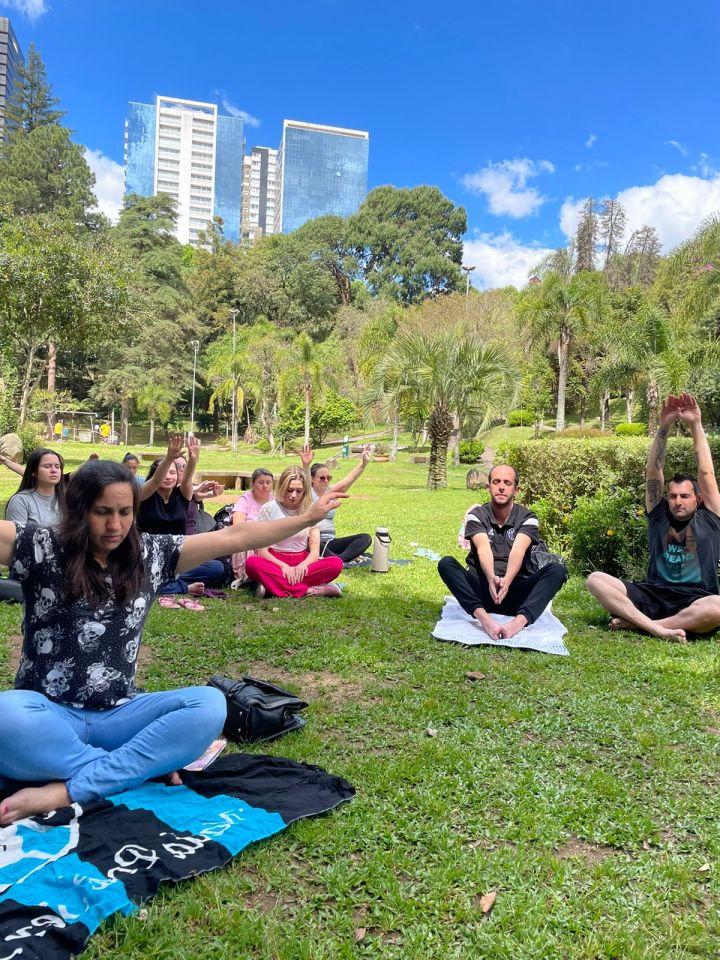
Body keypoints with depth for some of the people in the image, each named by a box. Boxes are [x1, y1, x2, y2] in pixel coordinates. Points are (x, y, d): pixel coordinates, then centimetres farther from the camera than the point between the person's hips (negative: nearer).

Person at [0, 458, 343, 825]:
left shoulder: (148, 555, 5)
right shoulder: (43, 548, -4)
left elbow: (234, 537, 5)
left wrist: (307, 518, 5)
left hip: (117, 716, 3)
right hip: (48, 715, -2)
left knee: (209, 705, -24)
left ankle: (66, 792, -25)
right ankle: (147, 765, -21)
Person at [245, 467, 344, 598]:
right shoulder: (269, 509, -2)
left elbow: (315, 551, -2)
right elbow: (262, 551, -7)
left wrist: (303, 564, -25)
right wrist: (283, 566, -25)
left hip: (302, 563, 2)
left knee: (336, 563, -26)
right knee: (252, 563, -36)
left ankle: (273, 584, -31)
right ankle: (310, 590, -37)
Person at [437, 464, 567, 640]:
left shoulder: (527, 518, 2)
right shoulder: (477, 515, 2)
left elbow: (518, 551, -19)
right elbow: (483, 549, -18)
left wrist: (507, 581, -40)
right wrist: (491, 579, -40)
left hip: (515, 591, 0)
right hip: (481, 589, 0)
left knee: (557, 570, -23)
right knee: (446, 563, -25)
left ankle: (519, 621, -46)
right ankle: (484, 618, -47)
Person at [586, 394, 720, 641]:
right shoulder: (659, 516, 14)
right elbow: (653, 471, 7)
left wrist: (696, 425, 0)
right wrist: (664, 427, 0)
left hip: (694, 602, -2)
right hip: (652, 596, 2)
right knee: (595, 579, -22)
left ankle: (635, 622, -30)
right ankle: (657, 628, -38)